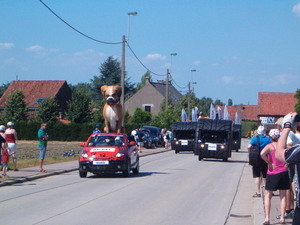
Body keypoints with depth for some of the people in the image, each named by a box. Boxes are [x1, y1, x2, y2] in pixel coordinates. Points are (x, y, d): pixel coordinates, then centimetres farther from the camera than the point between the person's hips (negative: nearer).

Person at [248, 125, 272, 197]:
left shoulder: (255, 138, -8)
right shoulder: (268, 139, 0)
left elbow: (249, 146, -20)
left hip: (256, 159, -3)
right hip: (265, 159, 3)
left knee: (257, 176, -2)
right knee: (265, 176, 18)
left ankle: (258, 192, -9)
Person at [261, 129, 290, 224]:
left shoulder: (270, 146, -10)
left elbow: (262, 154, -29)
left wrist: (269, 163, -18)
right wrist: (287, 163, 2)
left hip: (273, 173, -3)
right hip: (284, 172, 3)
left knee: (268, 196, 8)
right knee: (283, 196, 10)